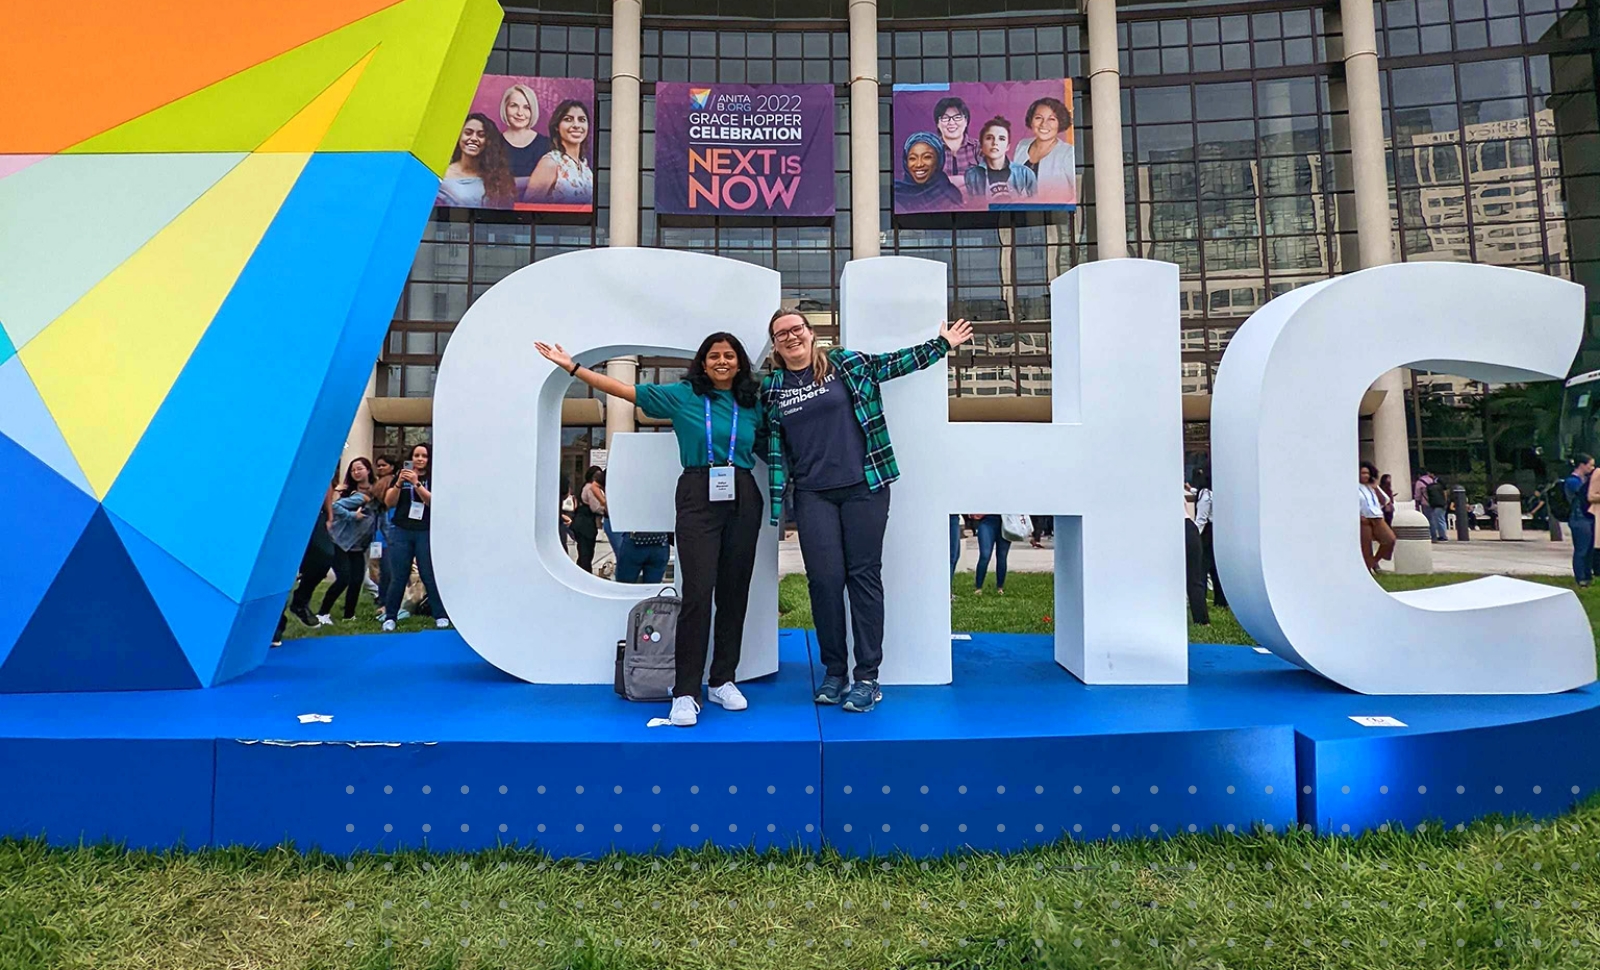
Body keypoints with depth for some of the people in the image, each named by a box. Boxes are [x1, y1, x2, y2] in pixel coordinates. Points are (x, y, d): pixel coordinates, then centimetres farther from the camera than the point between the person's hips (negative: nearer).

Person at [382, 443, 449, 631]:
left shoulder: (434, 479, 3)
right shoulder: (401, 477, 10)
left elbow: (434, 502, -12)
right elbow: (389, 503, 2)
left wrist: (416, 484, -22)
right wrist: (399, 483, -14)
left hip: (426, 533, -2)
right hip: (401, 532, 2)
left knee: (430, 575, -2)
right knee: (398, 577, 2)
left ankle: (441, 616, 2)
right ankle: (390, 617, 10)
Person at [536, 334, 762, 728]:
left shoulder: (753, 405, 13)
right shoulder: (682, 395, 5)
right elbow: (623, 389, 5)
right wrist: (571, 366, 3)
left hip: (743, 500, 3)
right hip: (698, 498, -3)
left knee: (734, 592, 6)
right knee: (698, 592, -11)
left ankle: (724, 680, 18)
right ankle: (686, 692, -3)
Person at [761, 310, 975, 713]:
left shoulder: (844, 361, 6)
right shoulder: (771, 388, 9)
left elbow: (893, 363, 11)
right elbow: (769, 444, 10)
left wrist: (942, 344, 8)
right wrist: (776, 498, 5)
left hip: (864, 486, -1)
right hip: (813, 496, 1)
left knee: (864, 576, 0)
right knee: (824, 579, -1)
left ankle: (867, 677, 6)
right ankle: (834, 672, 15)